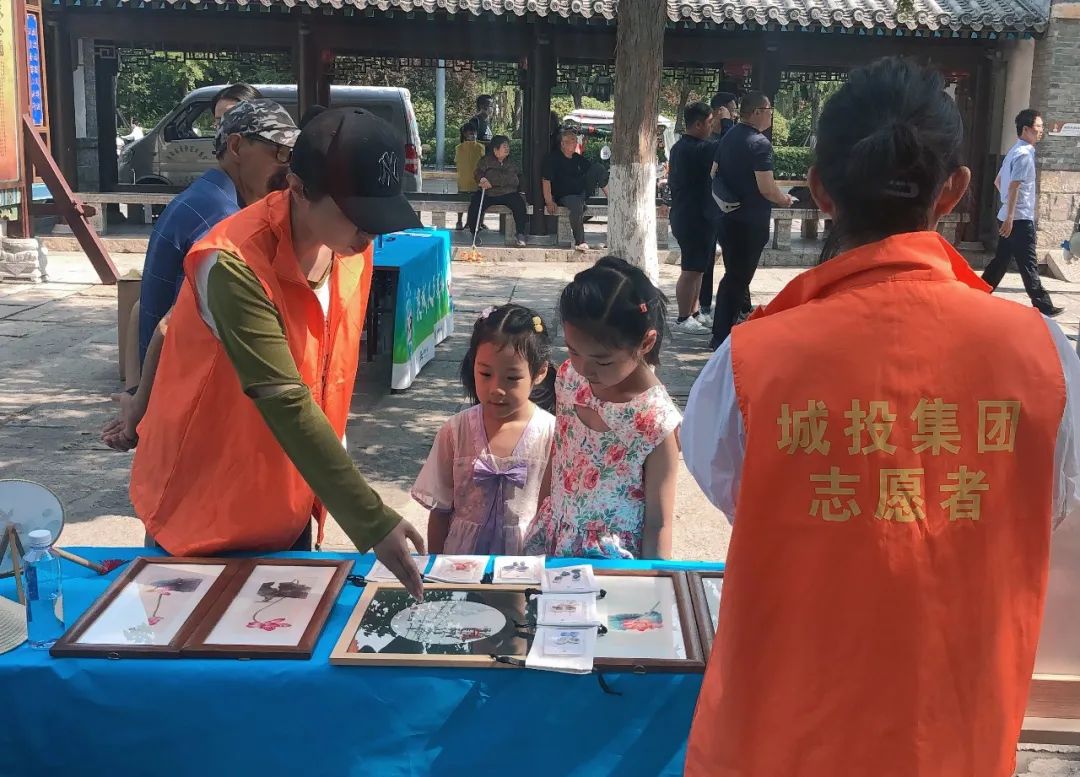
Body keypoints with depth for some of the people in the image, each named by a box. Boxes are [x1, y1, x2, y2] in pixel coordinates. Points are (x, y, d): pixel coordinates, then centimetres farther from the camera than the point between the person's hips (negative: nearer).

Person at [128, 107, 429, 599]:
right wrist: (374, 523, -36)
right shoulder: (235, 266, -28)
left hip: (288, 511, 6)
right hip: (202, 519, -6)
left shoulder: (350, 246, -6)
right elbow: (286, 405, -33)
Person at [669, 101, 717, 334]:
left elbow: (672, 181, 20)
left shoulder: (679, 147, 13)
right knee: (692, 270, -4)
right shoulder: (699, 149, -19)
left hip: (684, 216, 11)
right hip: (696, 218, -11)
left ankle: (694, 313, 25)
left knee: (697, 269, 17)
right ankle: (683, 319, 2)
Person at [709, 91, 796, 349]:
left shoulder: (728, 138, 9)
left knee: (734, 274, 18)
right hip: (751, 221, -8)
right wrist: (785, 200, -3)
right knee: (739, 278, -1)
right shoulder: (760, 143, -17)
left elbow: (714, 173, 17)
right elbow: (766, 188, -21)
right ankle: (722, 336, 3)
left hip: (729, 218, 8)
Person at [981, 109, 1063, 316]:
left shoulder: (1014, 152, 15)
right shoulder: (1024, 154, -15)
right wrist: (1010, 217, -26)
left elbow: (998, 181, 24)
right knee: (1028, 264, -5)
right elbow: (1014, 187, -22)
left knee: (1001, 260, 11)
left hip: (1011, 216, 10)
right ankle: (1043, 305, 1)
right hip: (1020, 218, -10)